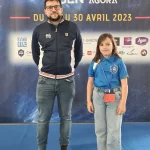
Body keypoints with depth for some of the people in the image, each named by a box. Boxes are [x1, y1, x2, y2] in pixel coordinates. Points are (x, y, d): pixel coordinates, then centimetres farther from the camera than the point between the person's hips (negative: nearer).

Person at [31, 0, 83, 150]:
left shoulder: (73, 28, -1)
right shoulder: (39, 30, -1)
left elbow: (79, 51, 12)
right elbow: (35, 53, 13)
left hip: (67, 80, 1)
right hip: (45, 80, 0)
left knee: (66, 116, 12)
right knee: (43, 118, 6)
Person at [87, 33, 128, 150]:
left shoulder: (119, 62, -6)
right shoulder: (95, 63, 1)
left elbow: (124, 84, -6)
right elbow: (90, 82, 6)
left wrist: (123, 103, -10)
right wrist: (89, 101, 4)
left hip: (114, 97, -2)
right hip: (98, 97, 3)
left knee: (114, 130, 4)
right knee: (100, 129, 13)